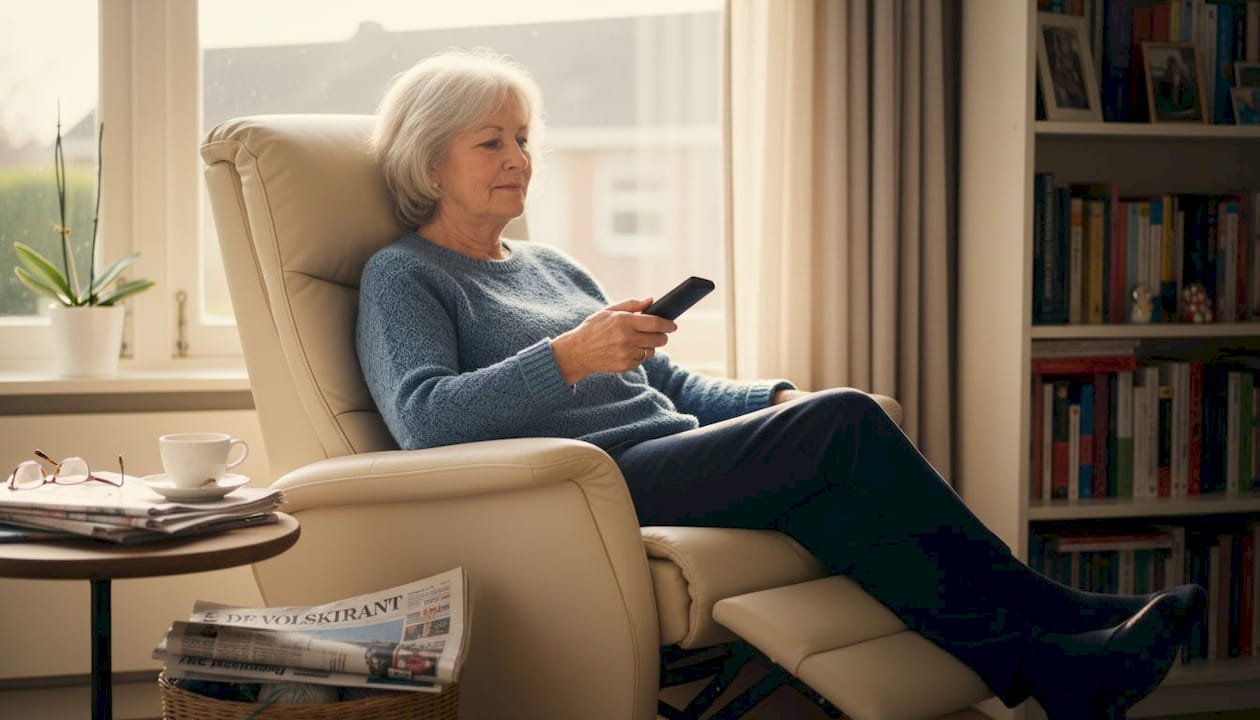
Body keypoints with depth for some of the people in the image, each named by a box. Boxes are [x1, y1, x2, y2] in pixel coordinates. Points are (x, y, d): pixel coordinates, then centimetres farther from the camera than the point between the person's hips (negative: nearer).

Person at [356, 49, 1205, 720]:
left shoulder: (551, 265, 28)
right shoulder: (403, 277, 5)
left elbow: (667, 382, 27)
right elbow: (423, 418, -14)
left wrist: (772, 400, 7)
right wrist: (567, 358, -25)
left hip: (670, 458, 7)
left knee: (832, 449, -25)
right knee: (842, 427, -24)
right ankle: (1048, 624, -21)